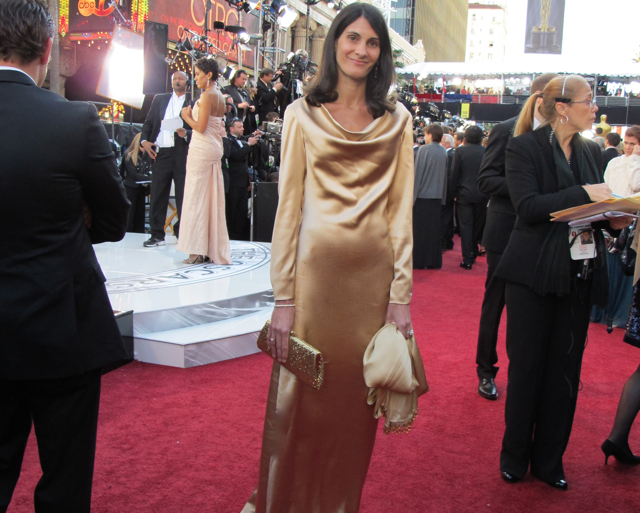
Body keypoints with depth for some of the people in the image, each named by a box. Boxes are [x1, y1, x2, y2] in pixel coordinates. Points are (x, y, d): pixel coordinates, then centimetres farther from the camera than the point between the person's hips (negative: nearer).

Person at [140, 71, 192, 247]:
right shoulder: (159, 99, 16)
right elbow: (148, 122, 15)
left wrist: (185, 133, -19)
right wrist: (144, 140, -1)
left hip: (182, 154, -2)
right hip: (161, 153, 3)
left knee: (183, 196, 1)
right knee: (157, 194, 3)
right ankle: (157, 235, 10)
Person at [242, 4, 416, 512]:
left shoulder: (397, 121, 9)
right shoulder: (303, 114, 4)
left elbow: (400, 210, 5)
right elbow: (288, 208, -1)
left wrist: (401, 295, -3)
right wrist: (283, 299, -7)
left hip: (374, 274, 2)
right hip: (316, 269, -2)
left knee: (356, 401, 11)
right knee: (302, 399, 6)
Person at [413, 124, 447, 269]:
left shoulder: (424, 149, -11)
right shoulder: (443, 152, 6)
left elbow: (417, 173, -12)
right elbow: (445, 176, 12)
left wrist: (412, 195, -7)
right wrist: (443, 198, 18)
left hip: (422, 195, -5)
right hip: (437, 196, 5)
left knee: (420, 229, 1)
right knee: (434, 229, 10)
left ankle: (418, 261, 3)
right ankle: (433, 261, 13)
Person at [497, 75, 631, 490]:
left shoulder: (591, 151, 11)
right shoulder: (525, 147, -5)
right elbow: (528, 206, -17)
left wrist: (614, 219, -4)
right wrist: (583, 194, -20)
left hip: (580, 276, 5)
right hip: (535, 275, -5)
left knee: (566, 370, 9)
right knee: (527, 368, 5)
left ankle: (549, 460, 24)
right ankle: (515, 456, 23)